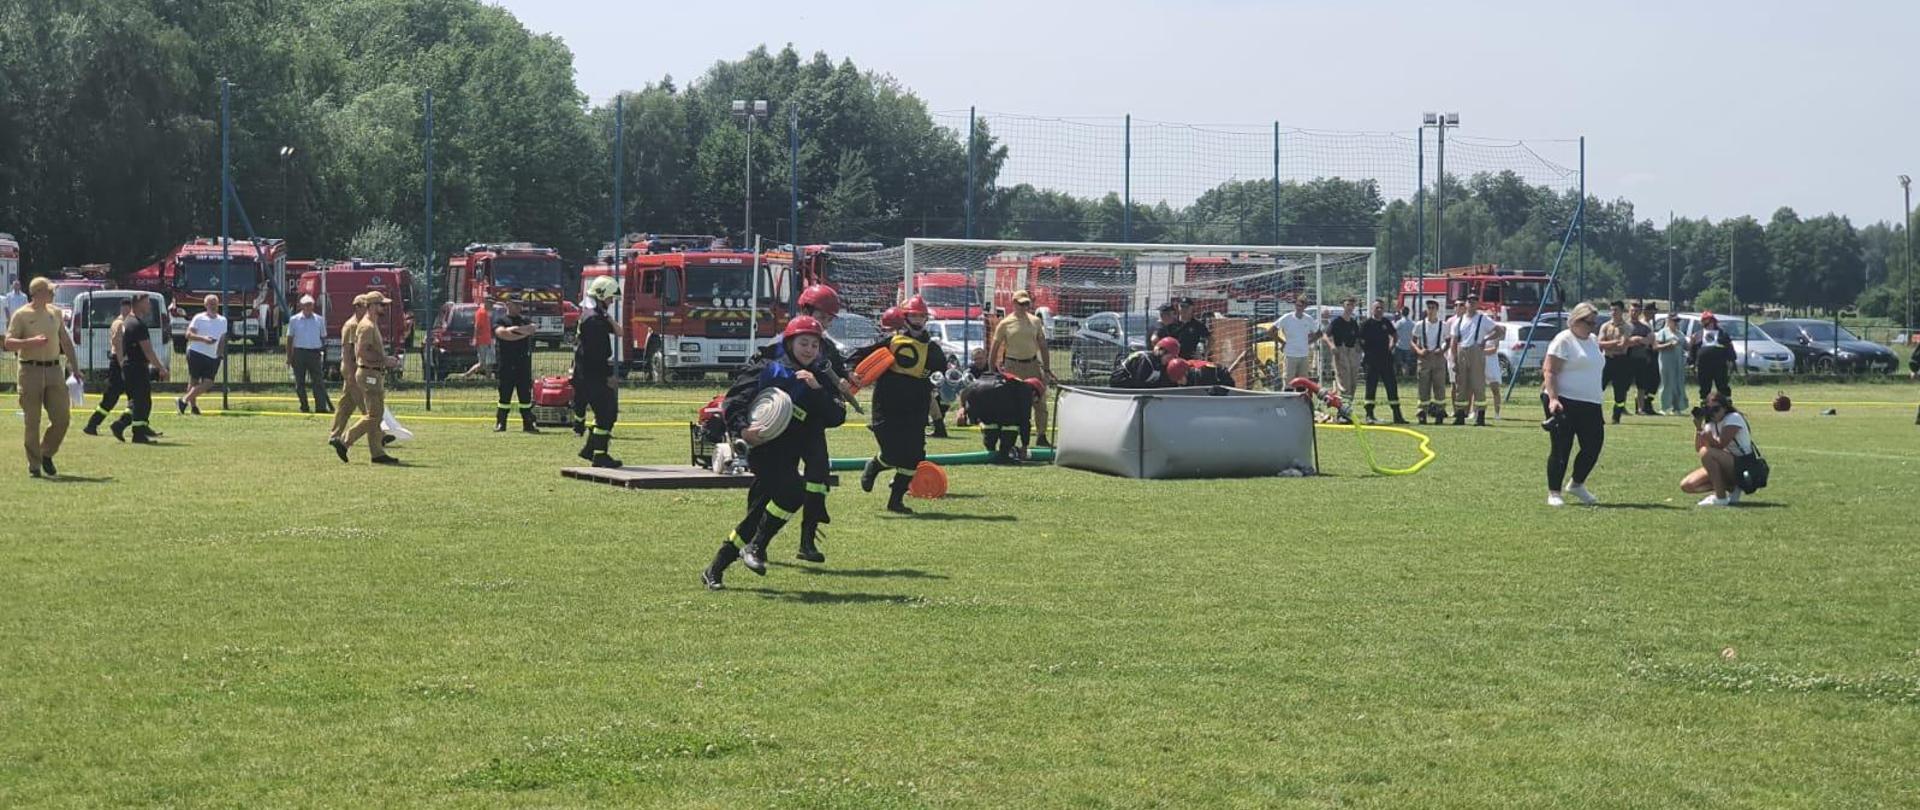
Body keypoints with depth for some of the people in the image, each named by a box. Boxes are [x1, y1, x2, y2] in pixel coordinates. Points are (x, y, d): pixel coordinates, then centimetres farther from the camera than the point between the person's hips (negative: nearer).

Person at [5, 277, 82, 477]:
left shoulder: (55, 312, 14)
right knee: (32, 421, -2)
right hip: (31, 370, -5)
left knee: (61, 418, -2)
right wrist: (31, 342, -23)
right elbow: (9, 343, -8)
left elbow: (66, 341, 20)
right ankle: (34, 466, 7)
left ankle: (46, 454, 20)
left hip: (54, 370, 5)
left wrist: (75, 366, 18)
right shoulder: (21, 315, -2)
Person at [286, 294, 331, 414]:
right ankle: (304, 406, 12)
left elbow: (323, 338, 13)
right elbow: (289, 339, 7)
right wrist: (289, 357, 1)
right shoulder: (294, 320, 5)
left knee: (318, 381, -7)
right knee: (300, 382, 3)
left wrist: (324, 353, 7)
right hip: (299, 352, 0)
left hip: (315, 353, 0)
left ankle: (321, 407, -11)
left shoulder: (319, 320, 9)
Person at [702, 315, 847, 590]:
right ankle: (756, 547, -13)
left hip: (789, 458, 6)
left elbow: (837, 418, -2)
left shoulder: (820, 381, 12)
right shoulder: (767, 369, 1)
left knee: (758, 516, 7)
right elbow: (733, 399, -2)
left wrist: (817, 389, -14)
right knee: (794, 490, -28)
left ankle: (714, 571, 18)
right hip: (763, 447, -6)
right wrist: (742, 428, -19)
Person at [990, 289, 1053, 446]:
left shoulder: (1035, 321, 9)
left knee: (1040, 402, 3)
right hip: (1013, 366, -3)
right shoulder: (1005, 323, -1)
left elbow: (1043, 345, 13)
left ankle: (1042, 437, 12)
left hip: (1033, 364, 3)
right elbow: (994, 347, 1)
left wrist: (1047, 369, 9)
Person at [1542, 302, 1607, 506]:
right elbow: (1550, 371, -15)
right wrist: (1553, 398, -26)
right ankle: (1553, 493, 4)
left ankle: (1577, 485, 21)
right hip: (1564, 403, -8)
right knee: (1561, 449, -4)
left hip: (1590, 405, 8)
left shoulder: (1593, 341, 17)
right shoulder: (1564, 340, -9)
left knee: (1593, 446, 3)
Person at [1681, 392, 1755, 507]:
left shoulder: (1734, 418, -14)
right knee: (1686, 486, -4)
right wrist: (1698, 427, -13)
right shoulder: (1711, 424, 8)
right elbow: (1698, 449, -4)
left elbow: (1720, 445, -22)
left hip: (1743, 467, -8)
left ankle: (1720, 498, -23)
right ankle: (1730, 488, 5)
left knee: (1707, 452, -32)